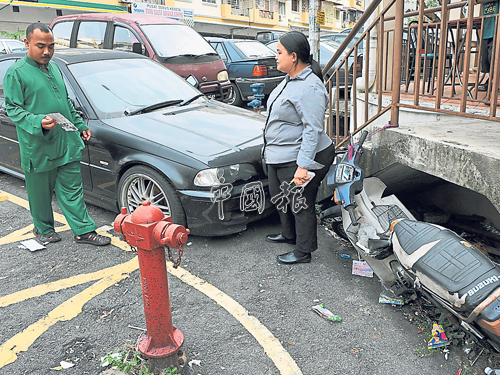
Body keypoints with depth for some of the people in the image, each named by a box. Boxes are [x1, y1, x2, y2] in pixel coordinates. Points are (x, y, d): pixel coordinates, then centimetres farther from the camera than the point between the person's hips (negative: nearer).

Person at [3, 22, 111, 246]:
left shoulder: (54, 68, 15)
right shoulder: (16, 73, -6)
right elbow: (13, 109, -9)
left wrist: (80, 125, 22)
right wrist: (39, 122, -24)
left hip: (66, 143, 5)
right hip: (38, 147, -5)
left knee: (72, 189, 8)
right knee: (41, 194, 9)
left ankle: (84, 231, 13)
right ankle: (43, 229, 29)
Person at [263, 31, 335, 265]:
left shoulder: (309, 88, -23)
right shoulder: (290, 80, 9)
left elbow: (313, 130, -27)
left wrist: (303, 166, -30)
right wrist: (270, 149, 25)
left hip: (297, 160, -11)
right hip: (278, 157, 11)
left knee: (301, 205, 4)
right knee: (280, 197, 24)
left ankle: (303, 252, 21)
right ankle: (289, 234, 46)